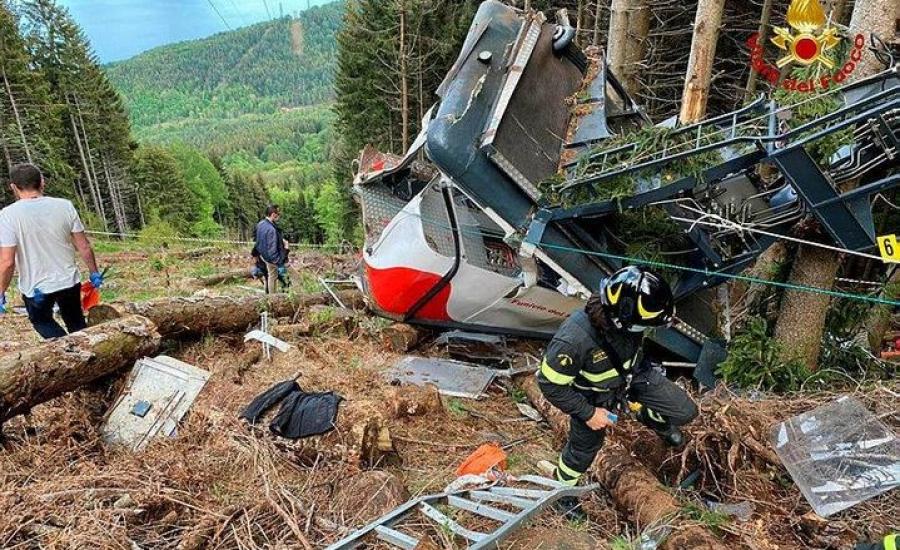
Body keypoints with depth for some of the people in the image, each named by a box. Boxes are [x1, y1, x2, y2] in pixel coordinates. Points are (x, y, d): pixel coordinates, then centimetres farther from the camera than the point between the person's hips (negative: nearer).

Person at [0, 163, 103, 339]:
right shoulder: (64, 206, -9)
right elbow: (84, 247, -5)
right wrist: (94, 273, 9)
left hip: (35, 288, -2)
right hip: (69, 281, 2)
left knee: (42, 322, 23)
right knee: (77, 324, 22)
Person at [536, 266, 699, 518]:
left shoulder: (623, 316, -28)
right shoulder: (574, 339, -44)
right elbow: (550, 384, -28)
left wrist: (642, 366, 18)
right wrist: (588, 413, -20)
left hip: (633, 373, 5)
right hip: (595, 395, -4)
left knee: (685, 411, 2)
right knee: (585, 445, 16)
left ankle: (650, 417, 37)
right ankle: (563, 488, 47)